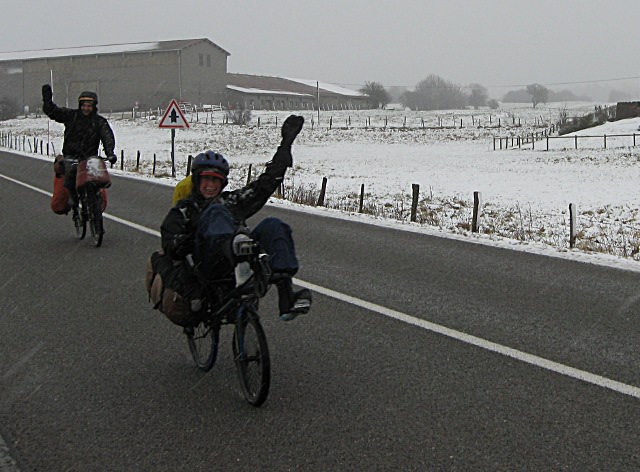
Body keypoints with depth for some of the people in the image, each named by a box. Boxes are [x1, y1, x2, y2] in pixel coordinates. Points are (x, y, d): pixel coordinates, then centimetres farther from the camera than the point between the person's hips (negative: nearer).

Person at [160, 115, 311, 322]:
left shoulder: (232, 200, 32)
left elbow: (265, 183, 28)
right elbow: (170, 247, 8)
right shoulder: (184, 209, 22)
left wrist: (286, 142, 26)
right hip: (208, 264, -4)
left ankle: (286, 292, -41)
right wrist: (188, 241, -14)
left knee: (273, 225, -23)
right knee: (216, 211, -26)